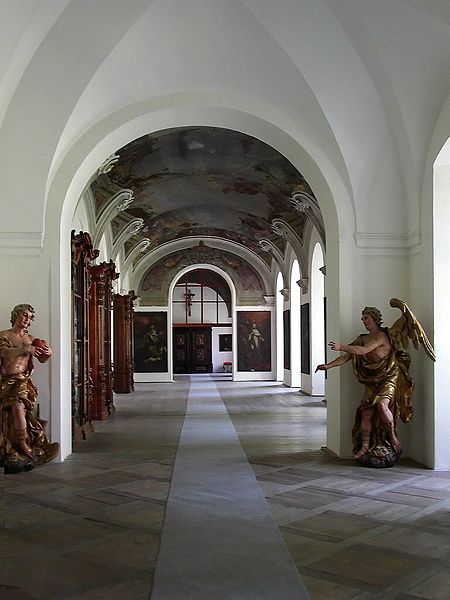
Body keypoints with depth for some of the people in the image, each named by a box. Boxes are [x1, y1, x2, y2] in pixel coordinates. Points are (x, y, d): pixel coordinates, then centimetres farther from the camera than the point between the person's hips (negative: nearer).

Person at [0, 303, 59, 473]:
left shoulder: (31, 340, 17)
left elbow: (42, 360, 15)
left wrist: (48, 353, -9)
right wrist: (25, 349, -26)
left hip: (23, 380, 2)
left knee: (19, 406, -23)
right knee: (18, 407, -21)